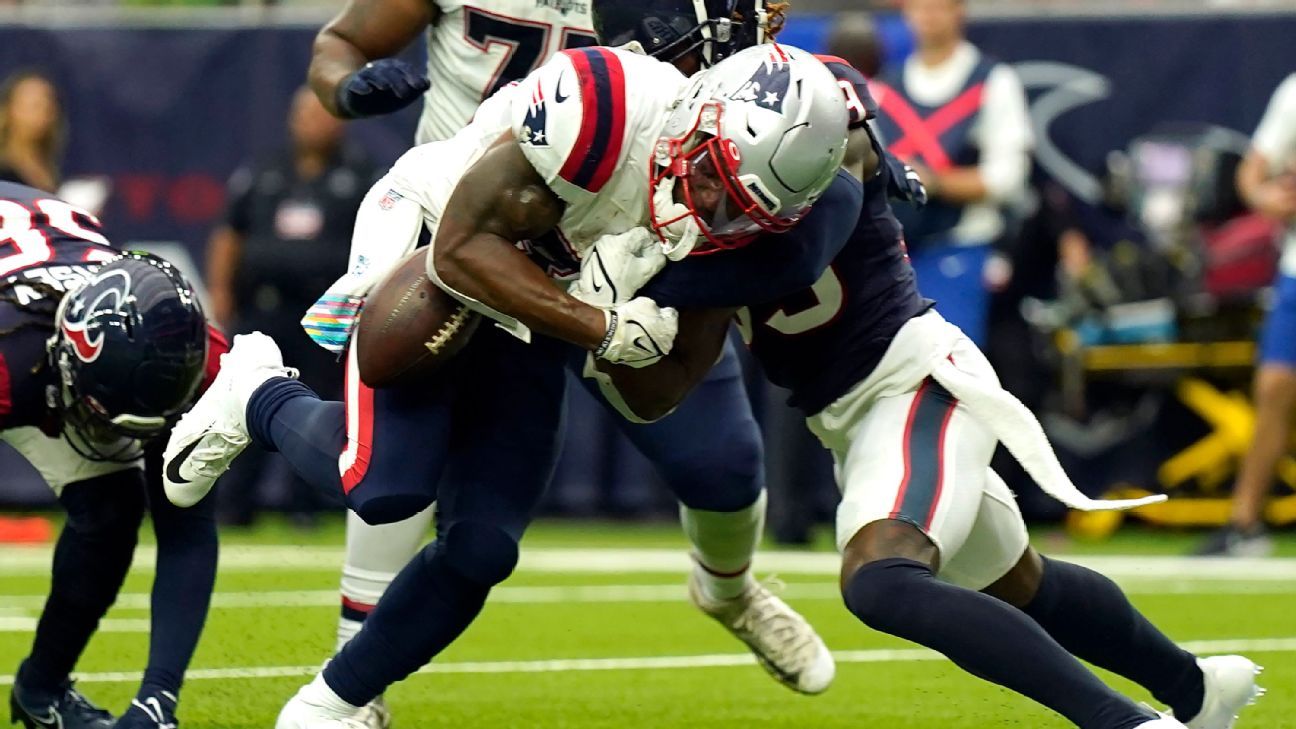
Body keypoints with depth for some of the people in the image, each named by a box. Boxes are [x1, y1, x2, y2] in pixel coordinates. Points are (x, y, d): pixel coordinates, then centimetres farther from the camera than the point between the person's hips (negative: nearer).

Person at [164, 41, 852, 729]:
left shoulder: (723, 217, -13)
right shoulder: (604, 106, -34)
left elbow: (656, 390, 1)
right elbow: (461, 248, -28)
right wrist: (603, 328, -29)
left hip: (524, 316, 6)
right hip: (424, 244, -6)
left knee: (481, 548, -3)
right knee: (386, 484, -22)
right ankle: (260, 398, 10)